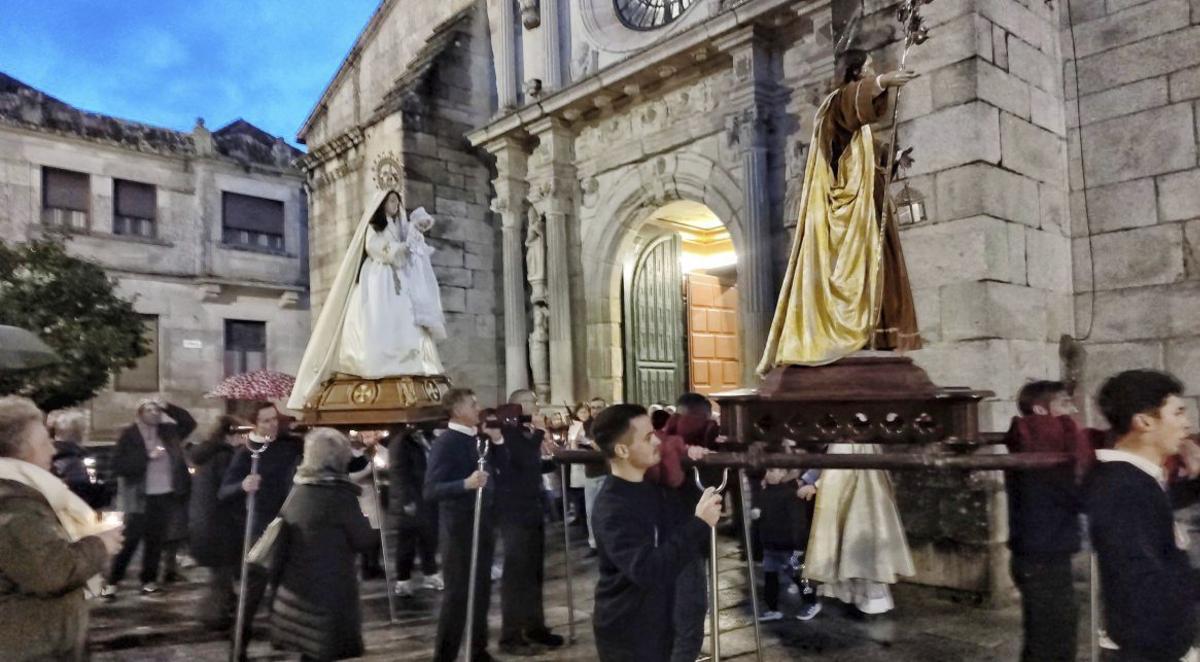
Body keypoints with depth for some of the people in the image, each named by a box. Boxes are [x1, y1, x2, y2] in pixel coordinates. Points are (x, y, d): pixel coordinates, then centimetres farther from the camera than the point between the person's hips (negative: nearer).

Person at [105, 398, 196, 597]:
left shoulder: (168, 431, 7)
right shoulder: (129, 435, -6)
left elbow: (189, 422, 11)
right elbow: (117, 466, -12)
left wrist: (167, 407, 0)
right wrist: (148, 456, -20)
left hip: (166, 496, 4)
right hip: (140, 498, -4)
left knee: (155, 541, 11)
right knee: (129, 542, 0)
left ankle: (149, 580, 21)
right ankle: (112, 582, 11)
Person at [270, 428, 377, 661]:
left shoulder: (298, 490, 6)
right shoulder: (340, 492, -15)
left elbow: (282, 542, 12)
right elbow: (364, 541, -9)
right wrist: (376, 532, 9)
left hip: (296, 587, 7)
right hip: (329, 589, -7)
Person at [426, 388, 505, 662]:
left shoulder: (479, 438, 6)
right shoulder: (445, 442, -15)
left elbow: (502, 467, 8)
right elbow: (431, 490, -23)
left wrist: (497, 439, -3)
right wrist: (466, 484, -36)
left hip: (484, 523, 7)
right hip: (460, 527, -7)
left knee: (481, 589, 15)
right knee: (458, 593, 0)